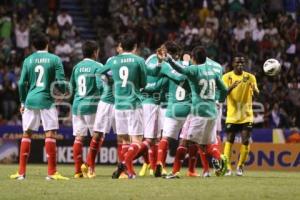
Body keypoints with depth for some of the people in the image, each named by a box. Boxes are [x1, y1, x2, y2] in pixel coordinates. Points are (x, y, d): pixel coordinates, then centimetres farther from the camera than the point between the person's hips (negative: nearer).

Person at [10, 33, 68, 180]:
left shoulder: (28, 60, 6)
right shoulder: (55, 59, -1)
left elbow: (22, 83, 5)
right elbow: (60, 82, -5)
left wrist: (22, 102, 15)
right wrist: (63, 92, 16)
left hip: (30, 101, 3)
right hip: (47, 101, -3)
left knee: (26, 134, 9)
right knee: (50, 134, -2)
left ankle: (21, 172, 8)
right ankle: (51, 172, -7)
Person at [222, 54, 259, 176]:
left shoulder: (250, 77, 2)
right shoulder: (227, 77, -2)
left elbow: (257, 93, -9)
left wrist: (254, 89, -33)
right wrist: (231, 87, -35)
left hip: (246, 114, 1)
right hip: (232, 114, -1)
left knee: (245, 141, -3)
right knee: (229, 140, -3)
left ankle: (240, 166, 11)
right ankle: (227, 167, -2)